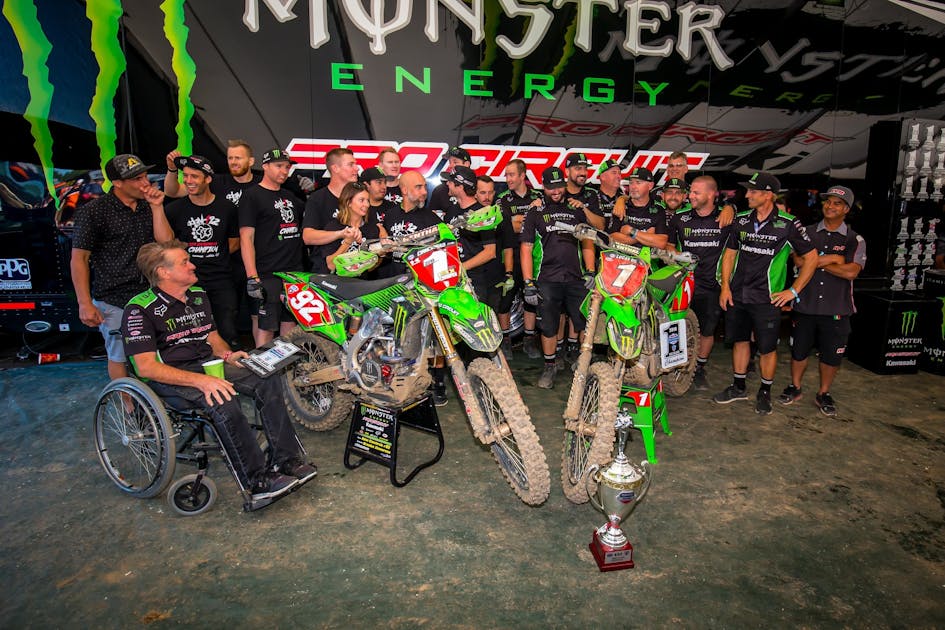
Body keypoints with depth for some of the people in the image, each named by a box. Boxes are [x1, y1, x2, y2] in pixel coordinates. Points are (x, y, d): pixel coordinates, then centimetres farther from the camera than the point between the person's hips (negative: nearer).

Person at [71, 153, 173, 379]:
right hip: (113, 300, -3)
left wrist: (157, 207, -8)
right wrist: (85, 304, -10)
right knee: (119, 356, 8)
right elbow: (79, 259, -6)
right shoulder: (93, 211, -6)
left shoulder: (149, 206, 9)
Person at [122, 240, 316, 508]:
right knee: (223, 401, -35)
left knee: (268, 382, -14)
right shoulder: (140, 309, -11)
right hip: (166, 378, -7)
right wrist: (200, 381, -29)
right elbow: (146, 367, -19)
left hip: (207, 364, 7)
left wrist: (227, 354, 0)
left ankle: (285, 460, -16)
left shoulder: (198, 296, 13)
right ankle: (258, 481, -28)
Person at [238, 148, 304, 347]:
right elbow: (246, 238, -10)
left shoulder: (290, 196, 19)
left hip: (295, 272, 7)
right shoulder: (252, 196, -3)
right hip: (267, 276, -7)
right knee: (265, 328, -4)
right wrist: (252, 277, -19)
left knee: (290, 325, 11)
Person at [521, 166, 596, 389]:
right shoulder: (535, 213, 8)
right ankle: (549, 367, 20)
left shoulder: (576, 211, 16)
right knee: (549, 327, 5)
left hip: (576, 279, 2)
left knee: (586, 324, -3)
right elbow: (526, 248, 3)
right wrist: (528, 283, -5)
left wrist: (590, 272, 3)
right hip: (547, 280, -1)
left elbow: (587, 243, 17)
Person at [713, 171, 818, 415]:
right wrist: (725, 286, 3)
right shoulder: (741, 220, 5)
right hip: (737, 295, 4)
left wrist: (794, 290, -5)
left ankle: (765, 392, 22)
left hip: (767, 298, -4)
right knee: (740, 340, 14)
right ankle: (738, 387, 29)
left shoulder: (788, 225, -8)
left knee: (767, 348, 5)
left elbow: (811, 257, -2)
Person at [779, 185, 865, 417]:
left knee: (832, 355, 8)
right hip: (804, 304, 1)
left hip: (836, 309, -1)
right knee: (798, 350, 12)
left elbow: (851, 272, -14)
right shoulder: (807, 232, 6)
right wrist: (832, 259, -14)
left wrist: (818, 261, -10)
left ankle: (823, 394, 27)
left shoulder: (855, 240, 1)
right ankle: (794, 388, 30)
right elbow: (799, 260, -10)